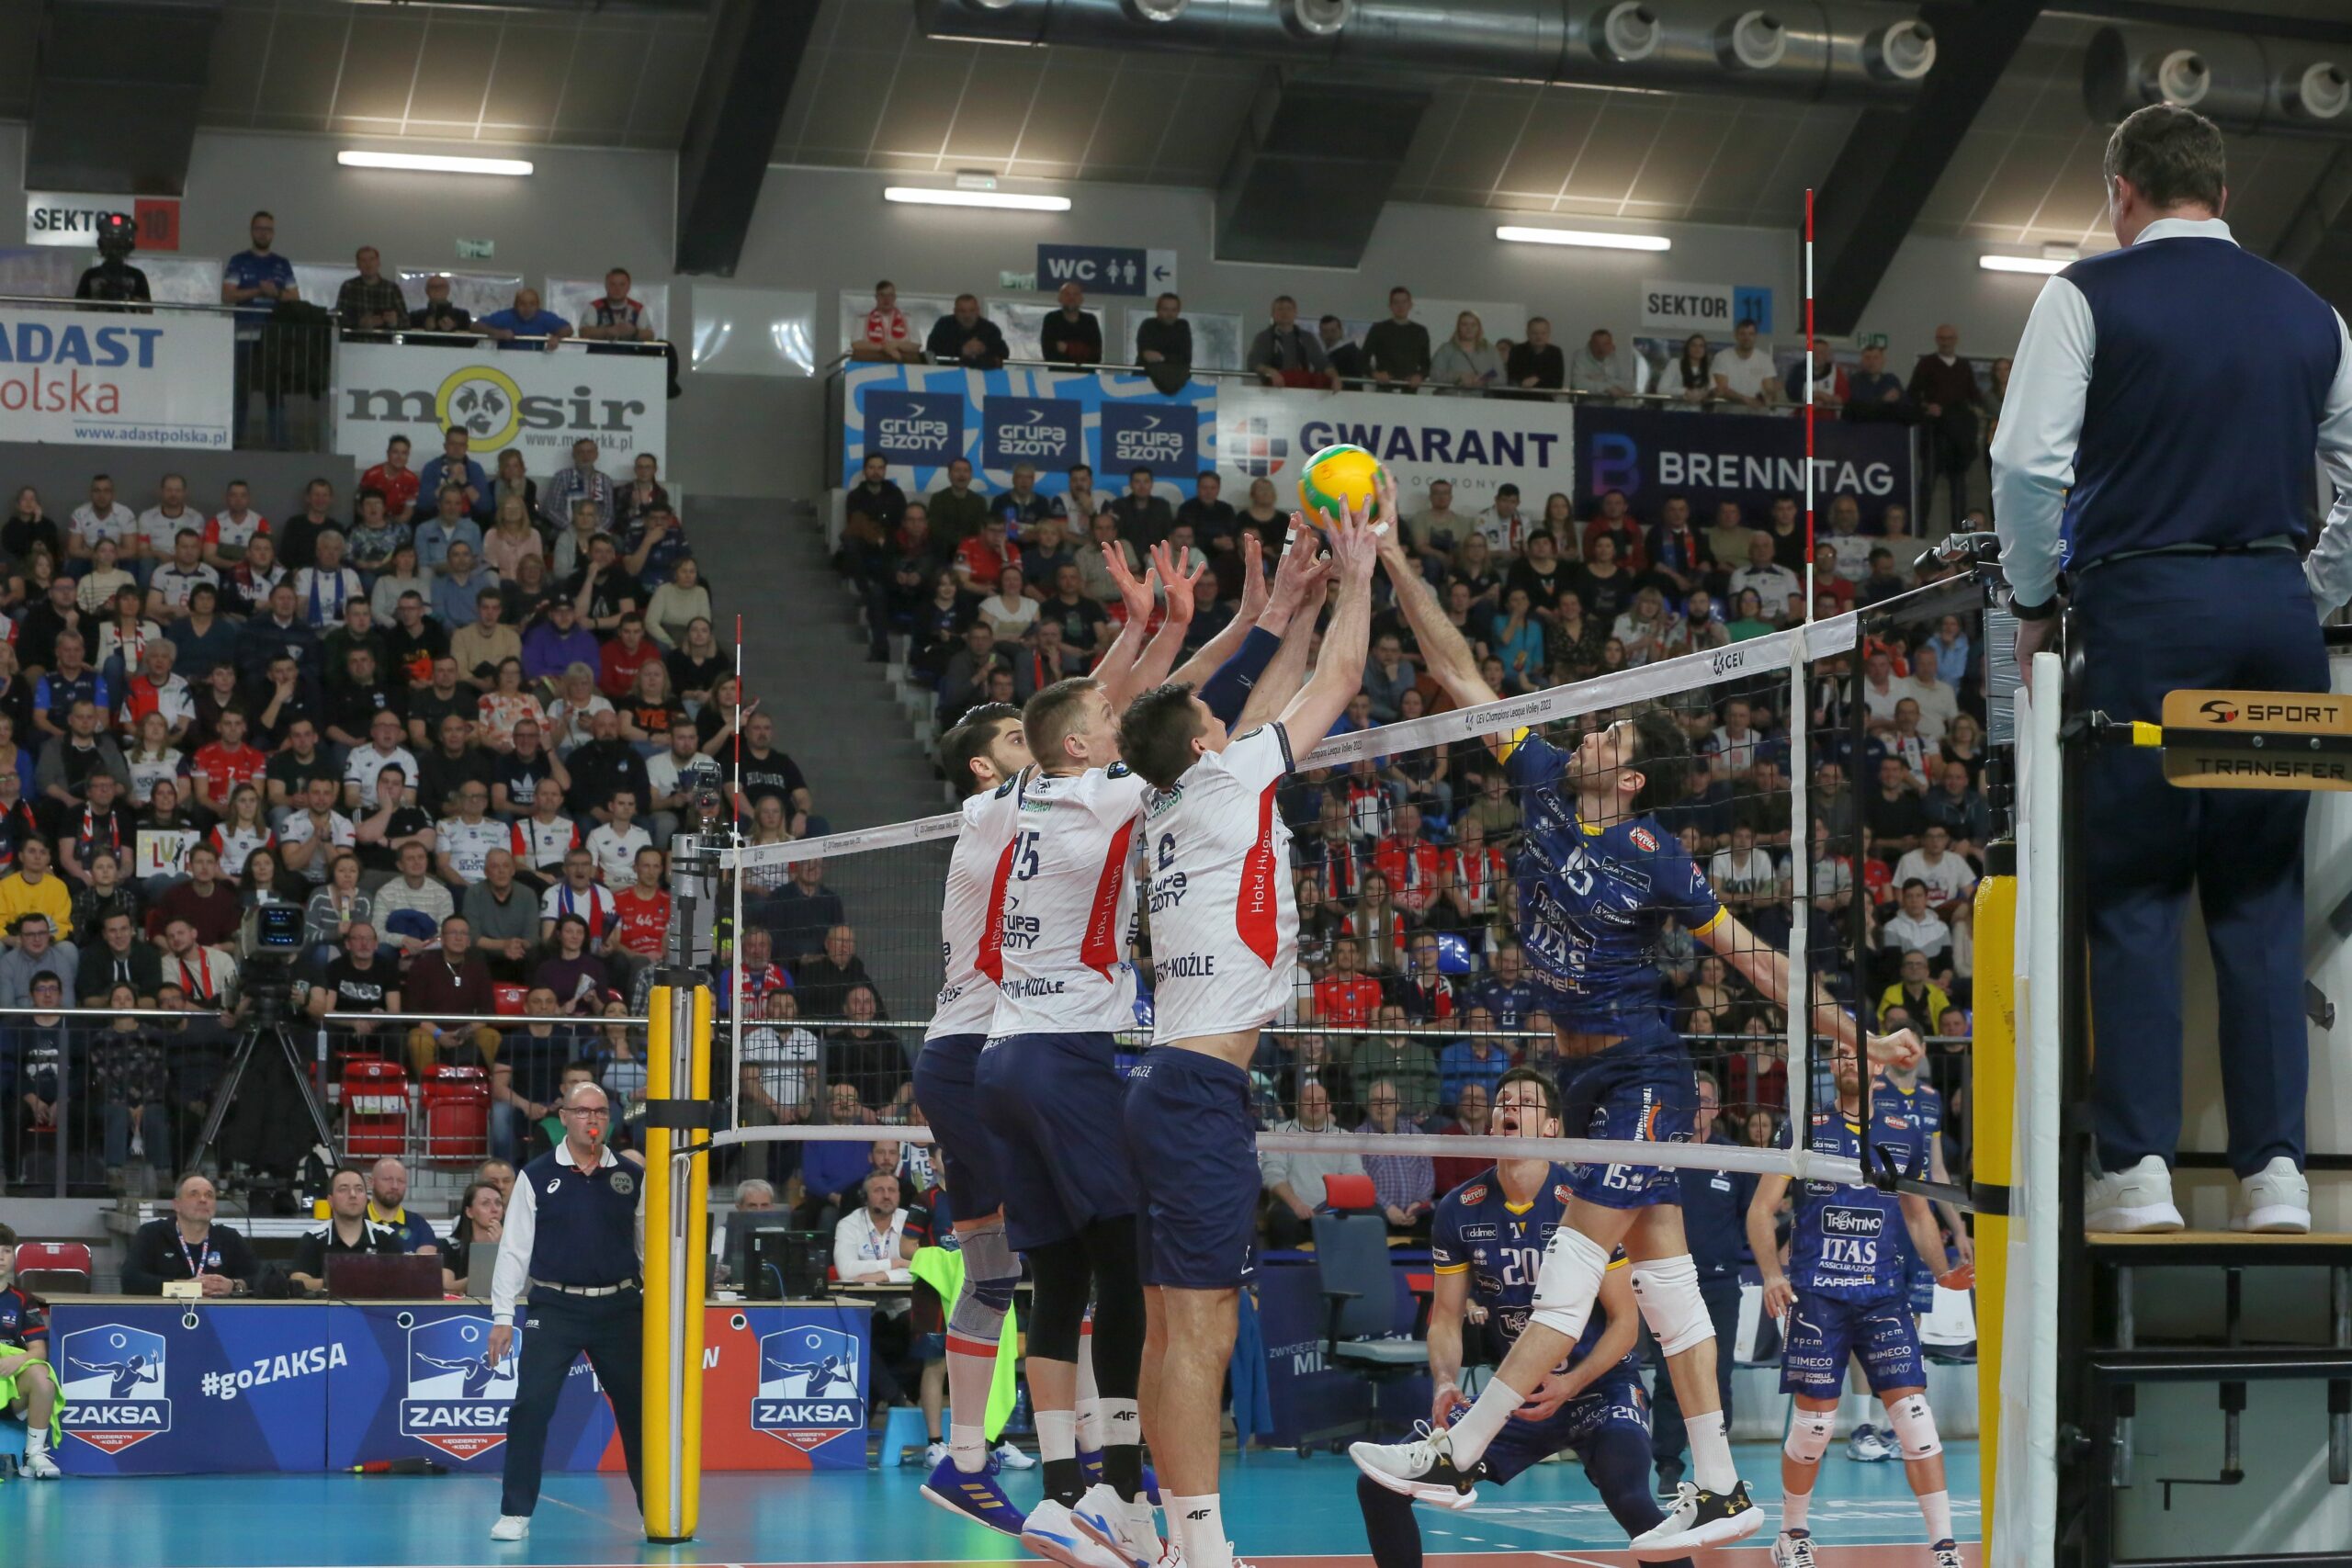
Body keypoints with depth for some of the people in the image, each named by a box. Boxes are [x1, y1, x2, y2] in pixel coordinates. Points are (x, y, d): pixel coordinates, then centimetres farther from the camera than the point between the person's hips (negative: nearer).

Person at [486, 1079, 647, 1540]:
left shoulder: (631, 1175, 5)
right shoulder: (537, 1177, 0)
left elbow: (650, 1244, 11)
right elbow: (514, 1248, 0)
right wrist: (502, 1318, -3)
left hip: (620, 1308, 2)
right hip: (556, 1307, -2)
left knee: (637, 1407, 8)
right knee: (531, 1404, -10)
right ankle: (516, 1512, 0)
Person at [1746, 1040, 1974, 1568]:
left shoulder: (1905, 1133, 10)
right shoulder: (1806, 1129, 3)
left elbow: (1918, 1215, 22)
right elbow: (1761, 1209, 4)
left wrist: (1942, 1271, 5)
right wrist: (1772, 1275, -11)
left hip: (1883, 1295, 2)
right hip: (1816, 1292, -2)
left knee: (1913, 1411, -9)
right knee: (1814, 1420, -1)